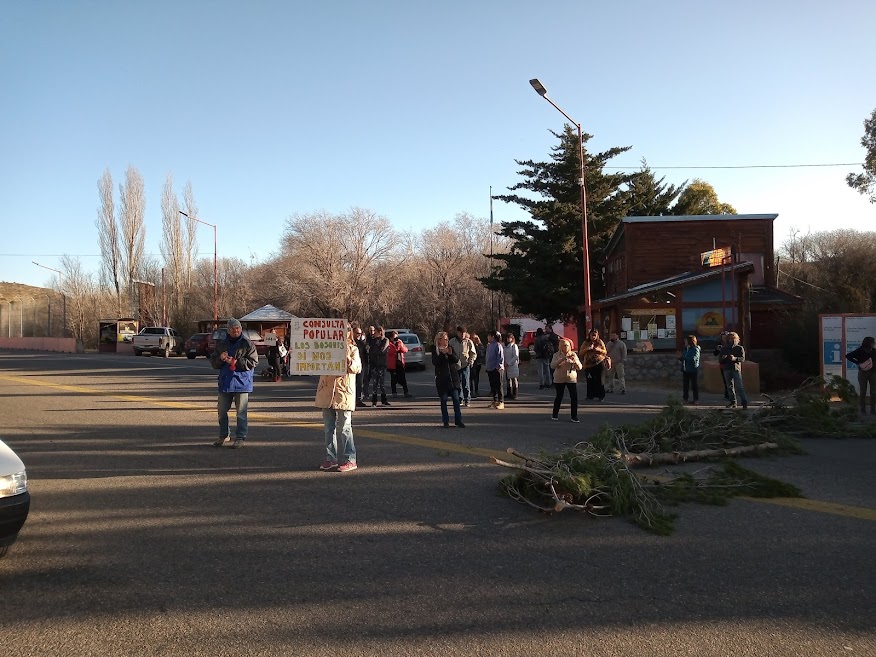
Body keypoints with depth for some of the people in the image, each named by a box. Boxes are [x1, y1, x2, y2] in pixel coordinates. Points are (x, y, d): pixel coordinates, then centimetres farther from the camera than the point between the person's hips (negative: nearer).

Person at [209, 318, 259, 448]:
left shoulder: (247, 344, -4)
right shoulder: (221, 344, 9)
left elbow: (253, 362, -10)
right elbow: (213, 362, 11)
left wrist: (237, 362, -18)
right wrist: (220, 359, -11)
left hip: (242, 383, -5)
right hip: (224, 382, 5)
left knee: (241, 412, -2)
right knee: (222, 411, 12)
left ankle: (240, 437, 7)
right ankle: (224, 436, 27)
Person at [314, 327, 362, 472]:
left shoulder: (352, 349, 3)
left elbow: (357, 368, -7)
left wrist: (347, 358, -22)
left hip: (344, 392, -4)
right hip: (327, 391, 4)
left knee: (344, 427, -5)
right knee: (328, 427, 8)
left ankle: (350, 460, 1)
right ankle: (331, 459, 17)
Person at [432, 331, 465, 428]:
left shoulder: (451, 348, 9)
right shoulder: (435, 350, 0)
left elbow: (457, 360, 0)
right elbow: (434, 362, -13)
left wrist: (451, 354, -17)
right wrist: (442, 354, -21)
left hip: (453, 377, 2)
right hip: (442, 379, -2)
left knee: (456, 399, 0)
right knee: (443, 400, 3)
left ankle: (458, 420, 5)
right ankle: (445, 421, 10)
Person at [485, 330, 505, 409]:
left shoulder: (498, 345, -11)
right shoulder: (489, 345, 15)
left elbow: (501, 357, -15)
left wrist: (498, 367, -18)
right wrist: (487, 367, 16)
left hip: (496, 369, -8)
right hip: (490, 369, 8)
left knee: (498, 386, -5)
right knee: (492, 386, 12)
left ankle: (501, 402, -1)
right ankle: (495, 401, 20)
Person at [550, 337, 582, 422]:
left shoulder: (573, 355, 5)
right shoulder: (557, 355, 1)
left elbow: (579, 367, 2)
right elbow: (552, 366, -12)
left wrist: (575, 361, -17)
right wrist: (561, 360, -24)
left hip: (572, 379, 1)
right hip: (559, 379, -1)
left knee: (574, 397, -5)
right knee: (559, 396, 5)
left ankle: (574, 416, 3)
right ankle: (555, 414, 22)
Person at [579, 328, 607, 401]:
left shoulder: (600, 342, 8)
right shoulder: (585, 343, 9)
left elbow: (605, 352, 10)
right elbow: (580, 353, 7)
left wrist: (599, 350, -10)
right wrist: (587, 349, -10)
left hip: (599, 363, -1)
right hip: (588, 365, 1)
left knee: (599, 380, -4)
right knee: (590, 381, 1)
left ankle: (601, 396, 2)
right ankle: (590, 395, 13)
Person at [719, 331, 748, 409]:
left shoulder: (740, 348, 6)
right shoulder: (724, 348, 14)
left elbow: (743, 359, -5)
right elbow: (720, 360, 14)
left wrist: (735, 358, -23)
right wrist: (723, 358, -10)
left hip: (736, 369, -4)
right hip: (727, 369, 4)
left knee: (739, 386, -11)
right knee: (730, 386, 5)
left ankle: (744, 402, -10)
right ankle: (733, 402, 12)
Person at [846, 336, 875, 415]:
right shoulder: (860, 351, -7)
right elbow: (848, 356, -10)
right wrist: (858, 363, -15)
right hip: (863, 372, -3)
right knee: (863, 392, 1)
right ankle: (862, 410, 8)